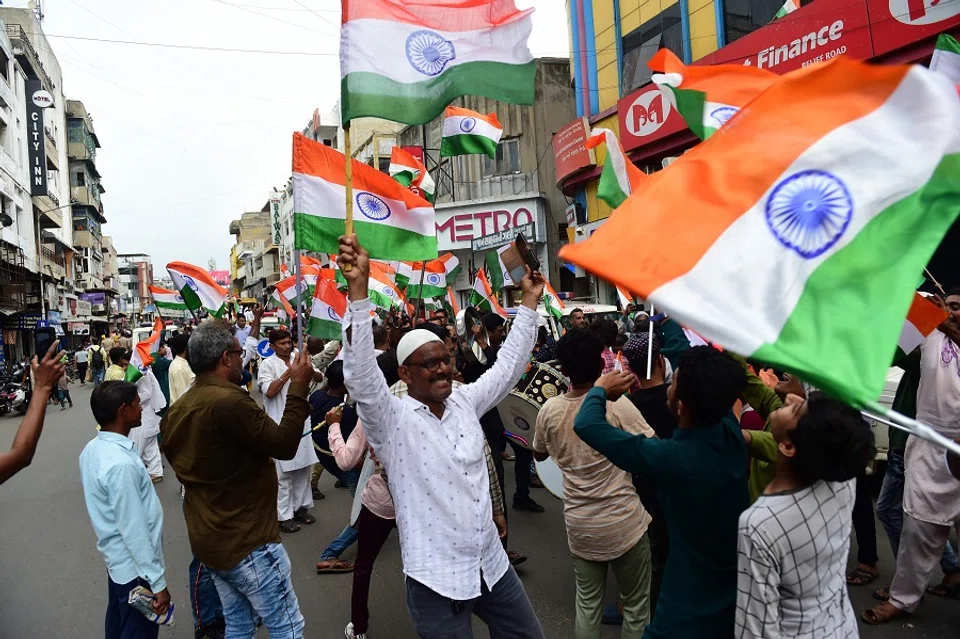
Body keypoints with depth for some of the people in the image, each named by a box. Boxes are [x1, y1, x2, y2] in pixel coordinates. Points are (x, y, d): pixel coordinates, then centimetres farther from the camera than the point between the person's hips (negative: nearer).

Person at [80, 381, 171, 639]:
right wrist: (157, 581, -19)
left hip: (116, 559, 9)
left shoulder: (93, 449, -2)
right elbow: (133, 530, -26)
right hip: (134, 567, -9)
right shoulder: (121, 463, -30)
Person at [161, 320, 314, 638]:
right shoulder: (229, 401, -26)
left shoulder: (176, 409, 5)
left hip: (207, 538, 9)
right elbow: (284, 444, -22)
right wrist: (299, 387, -16)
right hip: (246, 540, -9)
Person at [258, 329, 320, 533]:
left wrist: (308, 368, -18)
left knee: (304, 466, 12)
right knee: (284, 471, 0)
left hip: (302, 420, 5)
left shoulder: (298, 358, 6)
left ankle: (300, 507, 25)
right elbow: (269, 391, -18)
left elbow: (318, 377, 3)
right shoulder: (268, 364, -7)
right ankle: (284, 515, 9)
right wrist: (289, 371, -20)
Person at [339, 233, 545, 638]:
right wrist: (358, 289, -40)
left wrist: (529, 302, 11)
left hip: (492, 564, 6)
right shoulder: (392, 419, -13)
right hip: (436, 578, -6)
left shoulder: (465, 401, 3)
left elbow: (508, 366, 11)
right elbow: (361, 376, -30)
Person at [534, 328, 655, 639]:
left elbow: (539, 454, 11)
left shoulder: (549, 410, -6)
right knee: (636, 606, 16)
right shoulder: (618, 404, -19)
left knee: (587, 604, 19)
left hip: (579, 525, 4)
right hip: (623, 523, -3)